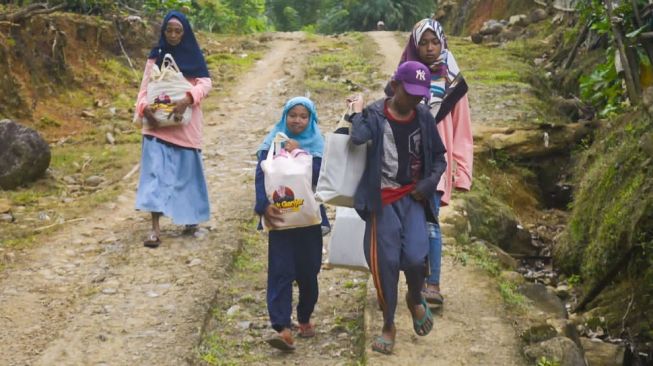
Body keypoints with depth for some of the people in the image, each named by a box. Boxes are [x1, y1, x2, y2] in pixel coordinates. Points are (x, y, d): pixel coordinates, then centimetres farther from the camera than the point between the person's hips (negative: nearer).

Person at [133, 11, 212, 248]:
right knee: (156, 171, -9)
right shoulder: (156, 57, 7)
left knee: (186, 170, 9)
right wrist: (144, 107, -17)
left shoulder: (194, 57, 3)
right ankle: (155, 228, -13)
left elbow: (205, 83, -9)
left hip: (185, 123, 0)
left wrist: (187, 99, -27)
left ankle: (191, 216, 30)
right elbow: (145, 87, 3)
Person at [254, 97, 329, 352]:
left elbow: (320, 177, -11)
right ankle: (282, 328, -12)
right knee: (280, 271, -8)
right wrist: (264, 206, -19)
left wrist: (300, 154, -20)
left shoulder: (317, 145, 4)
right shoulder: (272, 142, 2)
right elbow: (261, 176, -5)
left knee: (308, 271, 9)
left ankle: (305, 319, 29)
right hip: (280, 216, -1)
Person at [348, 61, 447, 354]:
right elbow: (358, 138, -29)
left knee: (414, 257, -16)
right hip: (383, 200, -1)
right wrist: (357, 112, -14)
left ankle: (416, 300, 18)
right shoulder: (375, 114, -8)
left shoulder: (424, 117, 1)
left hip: (413, 197, 2)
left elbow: (438, 158, 10)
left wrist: (428, 185, -5)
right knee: (385, 263, 0)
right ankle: (388, 326, 19)